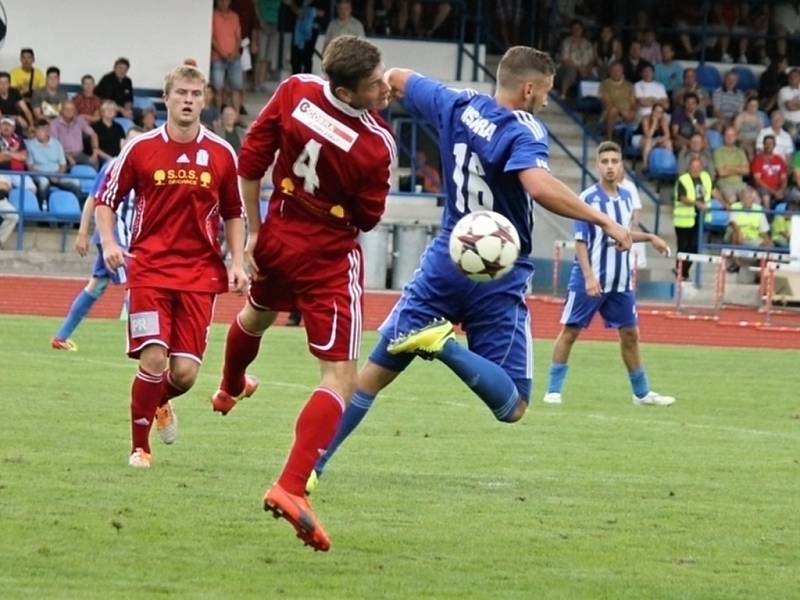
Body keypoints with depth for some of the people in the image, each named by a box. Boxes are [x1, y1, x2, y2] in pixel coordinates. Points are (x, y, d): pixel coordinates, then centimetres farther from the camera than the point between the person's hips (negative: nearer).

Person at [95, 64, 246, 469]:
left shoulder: (221, 154, 4)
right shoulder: (141, 149, 0)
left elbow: (233, 214, 15)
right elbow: (105, 200, 7)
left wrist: (237, 262, 5)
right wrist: (108, 243, -8)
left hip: (201, 274, 2)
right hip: (149, 268, -2)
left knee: (185, 372, -4)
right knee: (153, 359, -14)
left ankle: (161, 403, 34)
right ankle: (139, 446, 5)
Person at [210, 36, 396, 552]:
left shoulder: (296, 92, -15)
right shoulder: (377, 146, -26)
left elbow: (250, 164, -6)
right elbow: (368, 218, -11)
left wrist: (252, 234, 5)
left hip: (278, 238, 6)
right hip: (331, 258, -6)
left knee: (256, 316, 37)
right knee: (341, 377, -5)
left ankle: (229, 391, 68)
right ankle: (291, 486, -21)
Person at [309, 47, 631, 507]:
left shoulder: (458, 107, 2)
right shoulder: (524, 132, -16)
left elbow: (398, 79, 19)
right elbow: (538, 186, -36)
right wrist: (603, 221, -32)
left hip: (446, 263, 5)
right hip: (499, 281, -5)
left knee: (376, 372, 15)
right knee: (512, 408, 0)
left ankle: (312, 464, 10)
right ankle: (445, 344, -24)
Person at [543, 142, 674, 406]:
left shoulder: (626, 197, 7)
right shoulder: (588, 198, -12)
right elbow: (580, 241, -14)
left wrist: (650, 238, 10)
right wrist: (589, 277, -22)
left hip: (620, 282, 6)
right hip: (590, 280, -6)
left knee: (630, 334, 11)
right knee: (569, 331, -1)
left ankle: (641, 393, 21)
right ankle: (553, 390, 6)